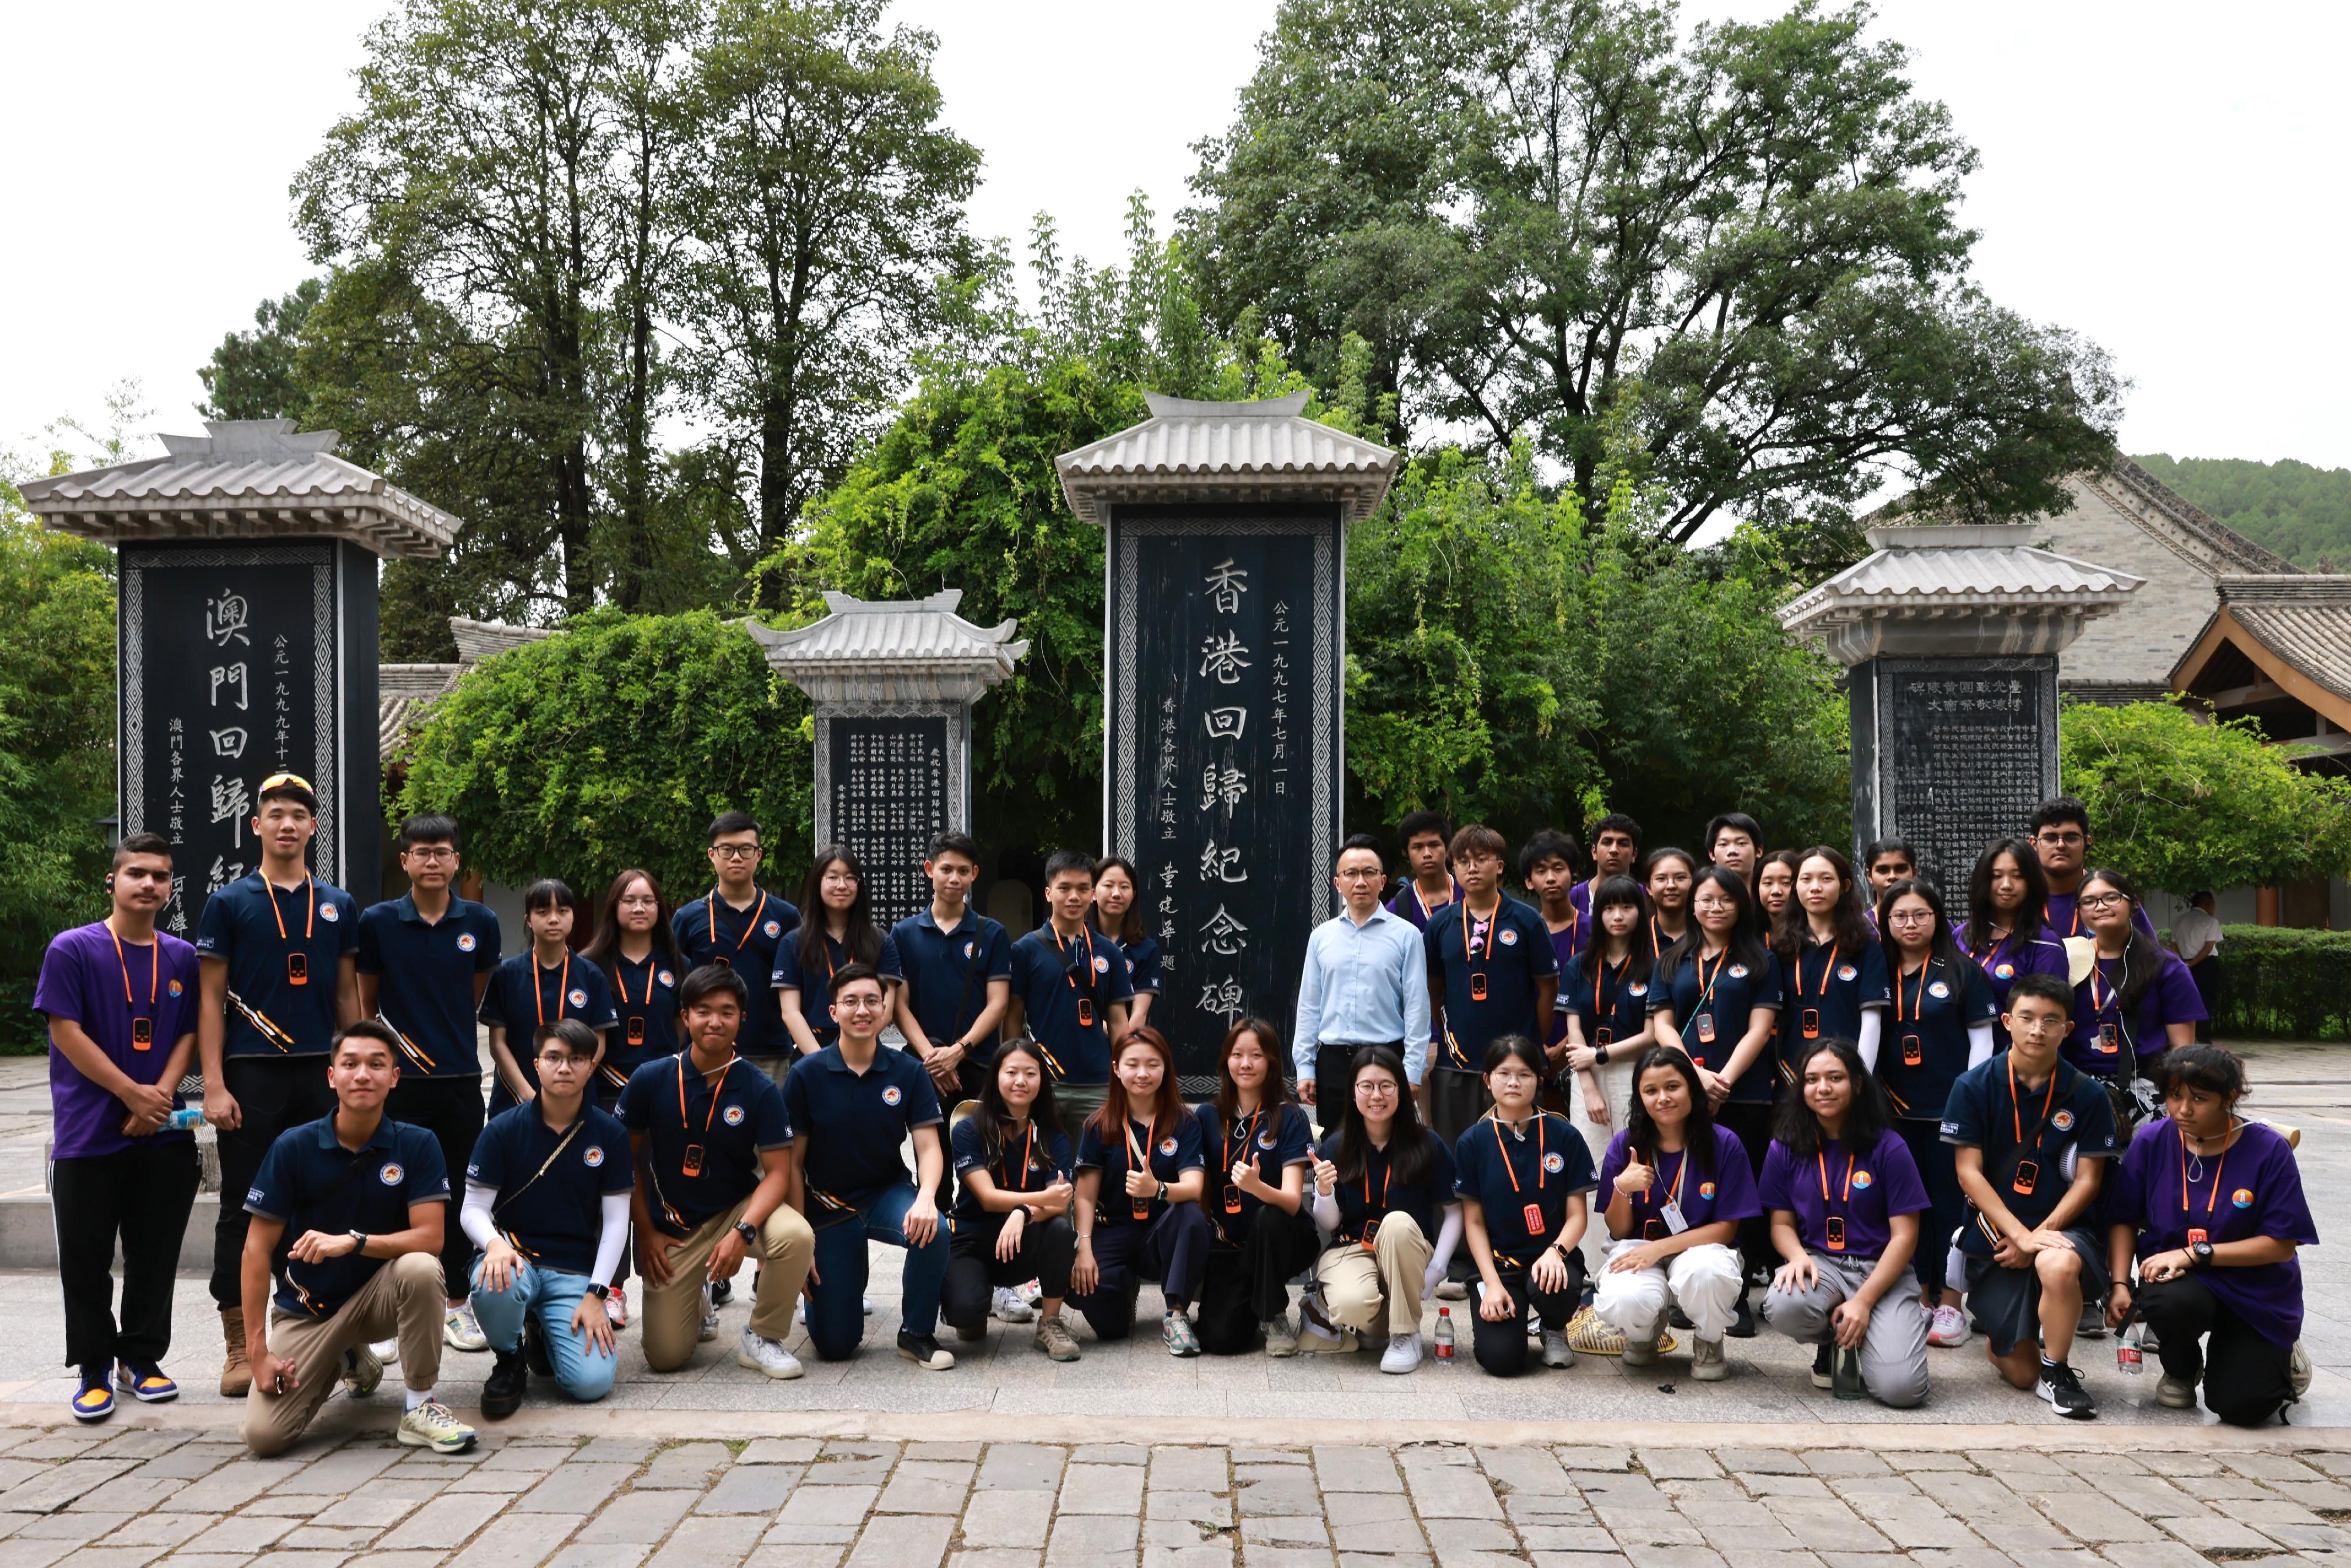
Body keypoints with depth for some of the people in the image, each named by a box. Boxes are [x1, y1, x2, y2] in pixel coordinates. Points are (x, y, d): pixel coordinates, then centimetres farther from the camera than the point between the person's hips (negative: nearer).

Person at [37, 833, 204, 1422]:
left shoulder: (181, 957, 8)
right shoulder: (73, 950, -4)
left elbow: (188, 1034, 7)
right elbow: (66, 1032, -9)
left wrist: (162, 1095, -9)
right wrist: (134, 1094, -12)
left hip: (164, 1134, 3)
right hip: (88, 1134, -3)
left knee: (155, 1256, 8)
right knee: (86, 1259, 3)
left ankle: (142, 1358, 22)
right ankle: (94, 1370, 15)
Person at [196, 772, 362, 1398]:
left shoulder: (339, 906, 10)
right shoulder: (229, 903, 1)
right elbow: (211, 999, -1)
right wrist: (214, 1085, -9)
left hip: (321, 1074, 3)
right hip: (251, 1074, -3)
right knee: (244, 1207, 1)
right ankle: (240, 1348, 8)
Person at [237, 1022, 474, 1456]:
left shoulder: (417, 1145, -11)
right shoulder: (293, 1147, -11)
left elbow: (430, 1238, -18)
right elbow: (257, 1250, -9)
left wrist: (352, 1241, -33)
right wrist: (258, 1349, -13)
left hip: (379, 1294, -1)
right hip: (308, 1307, 1)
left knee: (420, 1268, -35)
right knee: (263, 1436, -15)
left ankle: (419, 1407, -14)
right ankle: (349, 1362, 19)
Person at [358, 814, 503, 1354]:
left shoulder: (480, 922, 2)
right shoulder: (378, 921, -2)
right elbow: (366, 1001, 7)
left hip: (461, 1076, 2)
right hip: (399, 1080, -2)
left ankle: (456, 1303, 20)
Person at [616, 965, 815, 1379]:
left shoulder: (760, 1090, -11)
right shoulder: (650, 1080, -9)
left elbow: (777, 1172, -13)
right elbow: (625, 1160, 1)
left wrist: (742, 1233, -28)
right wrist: (646, 1233, -3)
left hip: (737, 1209, 0)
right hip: (671, 1227, 1)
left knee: (796, 1235, -33)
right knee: (666, 1357, -5)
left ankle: (761, 1338, -7)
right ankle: (695, 1304, 32)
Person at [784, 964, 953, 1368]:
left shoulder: (908, 1072, -6)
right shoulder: (806, 1075, -10)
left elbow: (929, 1147, -9)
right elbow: (792, 1163, -6)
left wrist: (927, 1197, -31)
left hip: (888, 1193, 1)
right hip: (828, 1206, -1)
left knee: (932, 1231, -34)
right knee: (834, 1344, -4)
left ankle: (917, 1334, -8)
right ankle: (844, 1277, 32)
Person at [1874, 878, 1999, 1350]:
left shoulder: (1960, 971, -1)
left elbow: (1982, 1037, -1)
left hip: (1949, 1107, -3)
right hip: (1897, 1111, 3)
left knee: (1949, 1200, 1)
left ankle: (1949, 1305, 7)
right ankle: (1918, 1299, 17)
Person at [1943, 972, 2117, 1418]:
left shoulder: (2087, 1094, -4)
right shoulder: (1974, 1087, -6)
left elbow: (2087, 1180, -3)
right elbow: (1969, 1173, -8)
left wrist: (2041, 1235, -15)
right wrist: (2020, 1235, -18)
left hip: (2062, 1229, 0)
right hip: (1997, 1237, 0)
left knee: (2059, 1265, -38)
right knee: (2022, 1374, 1)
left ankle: (2055, 1370, -13)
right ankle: (1998, 1339, 38)